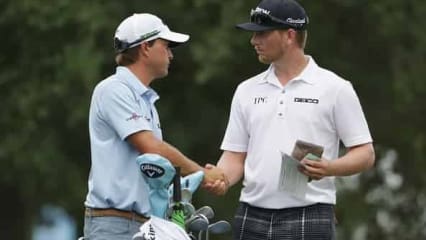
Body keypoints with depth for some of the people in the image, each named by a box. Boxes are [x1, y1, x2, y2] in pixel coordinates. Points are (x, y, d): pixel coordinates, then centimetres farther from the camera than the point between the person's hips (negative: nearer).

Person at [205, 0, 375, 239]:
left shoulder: (335, 89, 1)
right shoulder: (247, 91, 15)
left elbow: (365, 154, 0)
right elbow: (235, 155, 15)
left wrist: (329, 168, -19)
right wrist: (221, 178, -7)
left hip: (309, 219, -5)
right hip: (251, 219, 5)